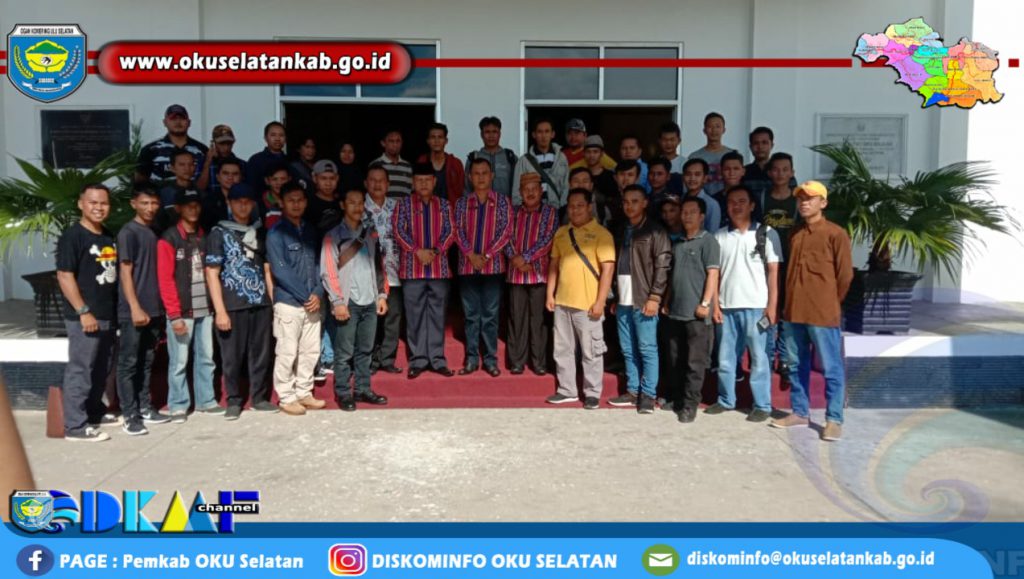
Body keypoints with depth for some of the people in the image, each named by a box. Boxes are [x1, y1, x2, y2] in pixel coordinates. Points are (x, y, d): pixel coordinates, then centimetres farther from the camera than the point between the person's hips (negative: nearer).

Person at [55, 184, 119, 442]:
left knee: (101, 370, 17)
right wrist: (83, 311, -19)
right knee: (80, 370, -3)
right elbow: (64, 276, -15)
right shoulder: (72, 236, -10)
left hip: (108, 315, 8)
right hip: (84, 317, -8)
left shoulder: (109, 237, 13)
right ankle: (75, 426, 3)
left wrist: (116, 310, 16)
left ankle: (94, 413, 32)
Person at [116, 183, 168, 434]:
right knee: (129, 363, 0)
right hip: (133, 311, -7)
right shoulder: (128, 233, -8)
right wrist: (135, 308, -17)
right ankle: (129, 415, 4)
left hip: (154, 310, 7)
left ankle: (145, 407, 22)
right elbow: (125, 272, -11)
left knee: (146, 362, 13)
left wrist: (159, 307, 14)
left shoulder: (154, 232, 14)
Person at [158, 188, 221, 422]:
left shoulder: (204, 237, 14)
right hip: (181, 311, -5)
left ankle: (205, 401, 18)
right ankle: (178, 405, 10)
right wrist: (174, 314, -14)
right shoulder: (169, 239, -4)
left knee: (206, 358, 9)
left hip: (205, 309, 5)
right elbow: (165, 279, -9)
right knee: (179, 362, -1)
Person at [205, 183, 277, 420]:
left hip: (261, 304, 3)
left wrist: (274, 300, 9)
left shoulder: (260, 233, 14)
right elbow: (212, 273, -3)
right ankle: (234, 401, 16)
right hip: (233, 307, -3)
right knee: (232, 357, 3)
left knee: (261, 355, 6)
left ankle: (259, 398, 19)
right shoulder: (219, 233, 2)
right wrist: (220, 310, -9)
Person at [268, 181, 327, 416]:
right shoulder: (276, 233, -6)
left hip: (312, 302, 6)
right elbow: (280, 270, -12)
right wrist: (305, 296, -13)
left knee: (311, 350, 9)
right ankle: (286, 398, 11)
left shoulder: (311, 231, 12)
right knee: (287, 352, -1)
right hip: (288, 302, -5)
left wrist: (317, 293, -4)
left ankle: (304, 393, 22)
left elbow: (317, 264, 11)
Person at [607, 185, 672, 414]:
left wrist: (654, 297, -16)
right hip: (623, 301, 6)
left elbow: (663, 266, -10)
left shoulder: (655, 231, -3)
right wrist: (615, 297, 16)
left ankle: (648, 395, 3)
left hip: (644, 300, -6)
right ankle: (632, 391, 17)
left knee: (647, 349, -3)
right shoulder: (622, 231, 17)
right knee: (628, 350, 10)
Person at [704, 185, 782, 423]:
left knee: (758, 357, 3)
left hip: (755, 306, -3)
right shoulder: (720, 236, 9)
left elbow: (773, 272, 0)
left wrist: (772, 305, -6)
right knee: (725, 357, 9)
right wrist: (715, 304, 3)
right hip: (727, 306, 3)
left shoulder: (766, 233, 1)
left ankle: (762, 405, 11)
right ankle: (726, 400, 22)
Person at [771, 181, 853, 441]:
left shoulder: (836, 234, -6)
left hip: (823, 314, -6)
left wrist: (829, 304, 3)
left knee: (831, 368, 1)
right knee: (796, 365, 13)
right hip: (793, 312, 7)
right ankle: (800, 412, 25)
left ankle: (834, 420, 9)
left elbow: (845, 275, -4)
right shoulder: (795, 234, 13)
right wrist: (789, 303, 15)